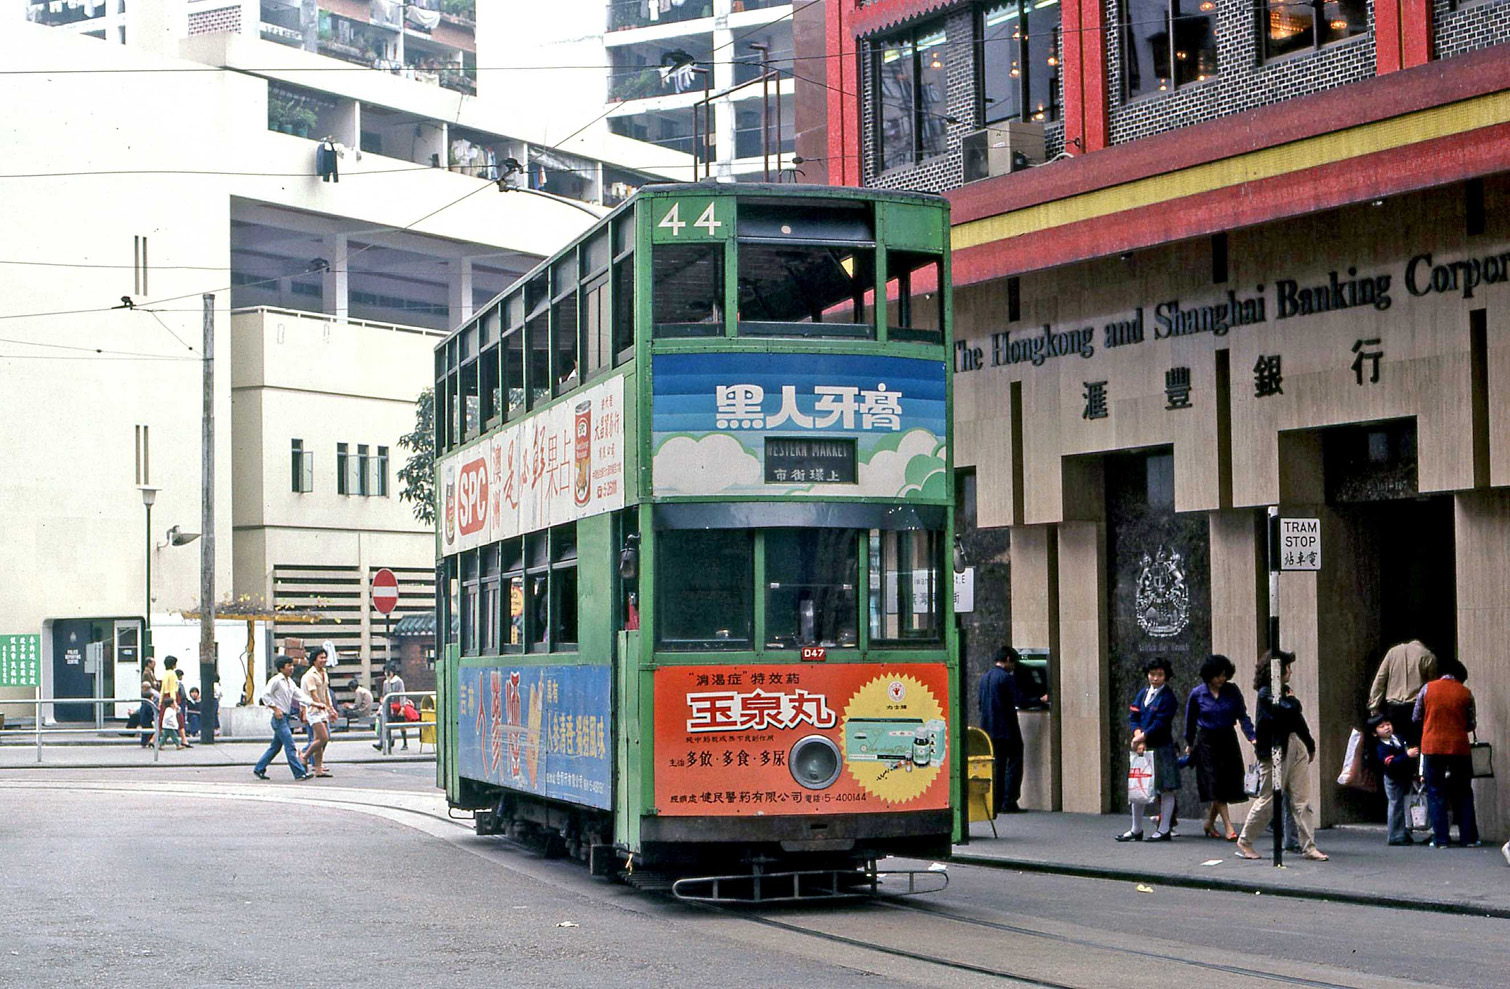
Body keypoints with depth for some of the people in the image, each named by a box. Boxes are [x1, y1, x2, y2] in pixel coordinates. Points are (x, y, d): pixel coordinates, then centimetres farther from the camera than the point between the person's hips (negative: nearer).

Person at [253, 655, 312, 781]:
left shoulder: (290, 682, 15)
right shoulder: (276, 680, -11)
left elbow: (299, 696, 15)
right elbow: (265, 694, -14)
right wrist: (275, 708, -18)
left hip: (285, 717, 9)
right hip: (279, 718, -9)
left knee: (276, 746, 14)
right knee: (290, 746, -12)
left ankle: (259, 769, 24)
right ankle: (300, 773, -14)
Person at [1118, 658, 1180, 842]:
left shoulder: (1168, 697, -7)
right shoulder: (1142, 694, 11)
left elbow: (1160, 723, -15)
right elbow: (1133, 717, 5)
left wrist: (1141, 737, -15)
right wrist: (1138, 736, -12)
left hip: (1162, 748, -6)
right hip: (1141, 747, 6)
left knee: (1165, 789, 0)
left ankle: (1164, 830, 7)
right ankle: (1136, 830, 19)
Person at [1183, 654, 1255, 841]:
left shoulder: (1232, 691, -1)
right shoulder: (1197, 694, -4)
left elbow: (1243, 716, -1)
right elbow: (1190, 721, 8)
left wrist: (1252, 737, -14)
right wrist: (1190, 744, 14)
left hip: (1228, 740, 3)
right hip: (1207, 741, -3)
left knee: (1228, 782, 3)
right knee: (1215, 784, -10)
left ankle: (1210, 822, 22)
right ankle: (1228, 827, -13)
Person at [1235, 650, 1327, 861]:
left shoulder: (1284, 691, 16)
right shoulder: (1266, 694, -12)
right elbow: (1287, 712, -24)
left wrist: (1310, 746, 20)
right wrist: (1292, 700, -5)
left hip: (1293, 748, 8)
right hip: (1274, 751, -8)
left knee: (1302, 800, 3)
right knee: (1268, 800, -1)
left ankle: (1308, 846, 4)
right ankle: (1244, 842, 13)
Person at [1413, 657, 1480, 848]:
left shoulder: (1428, 688, 0)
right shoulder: (1466, 693, 1)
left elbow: (1416, 718, 5)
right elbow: (1472, 724, 5)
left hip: (1432, 746, -1)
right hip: (1459, 747, 1)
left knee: (1435, 793, 5)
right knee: (1463, 793, 11)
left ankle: (1440, 838, -1)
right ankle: (1469, 838, 10)